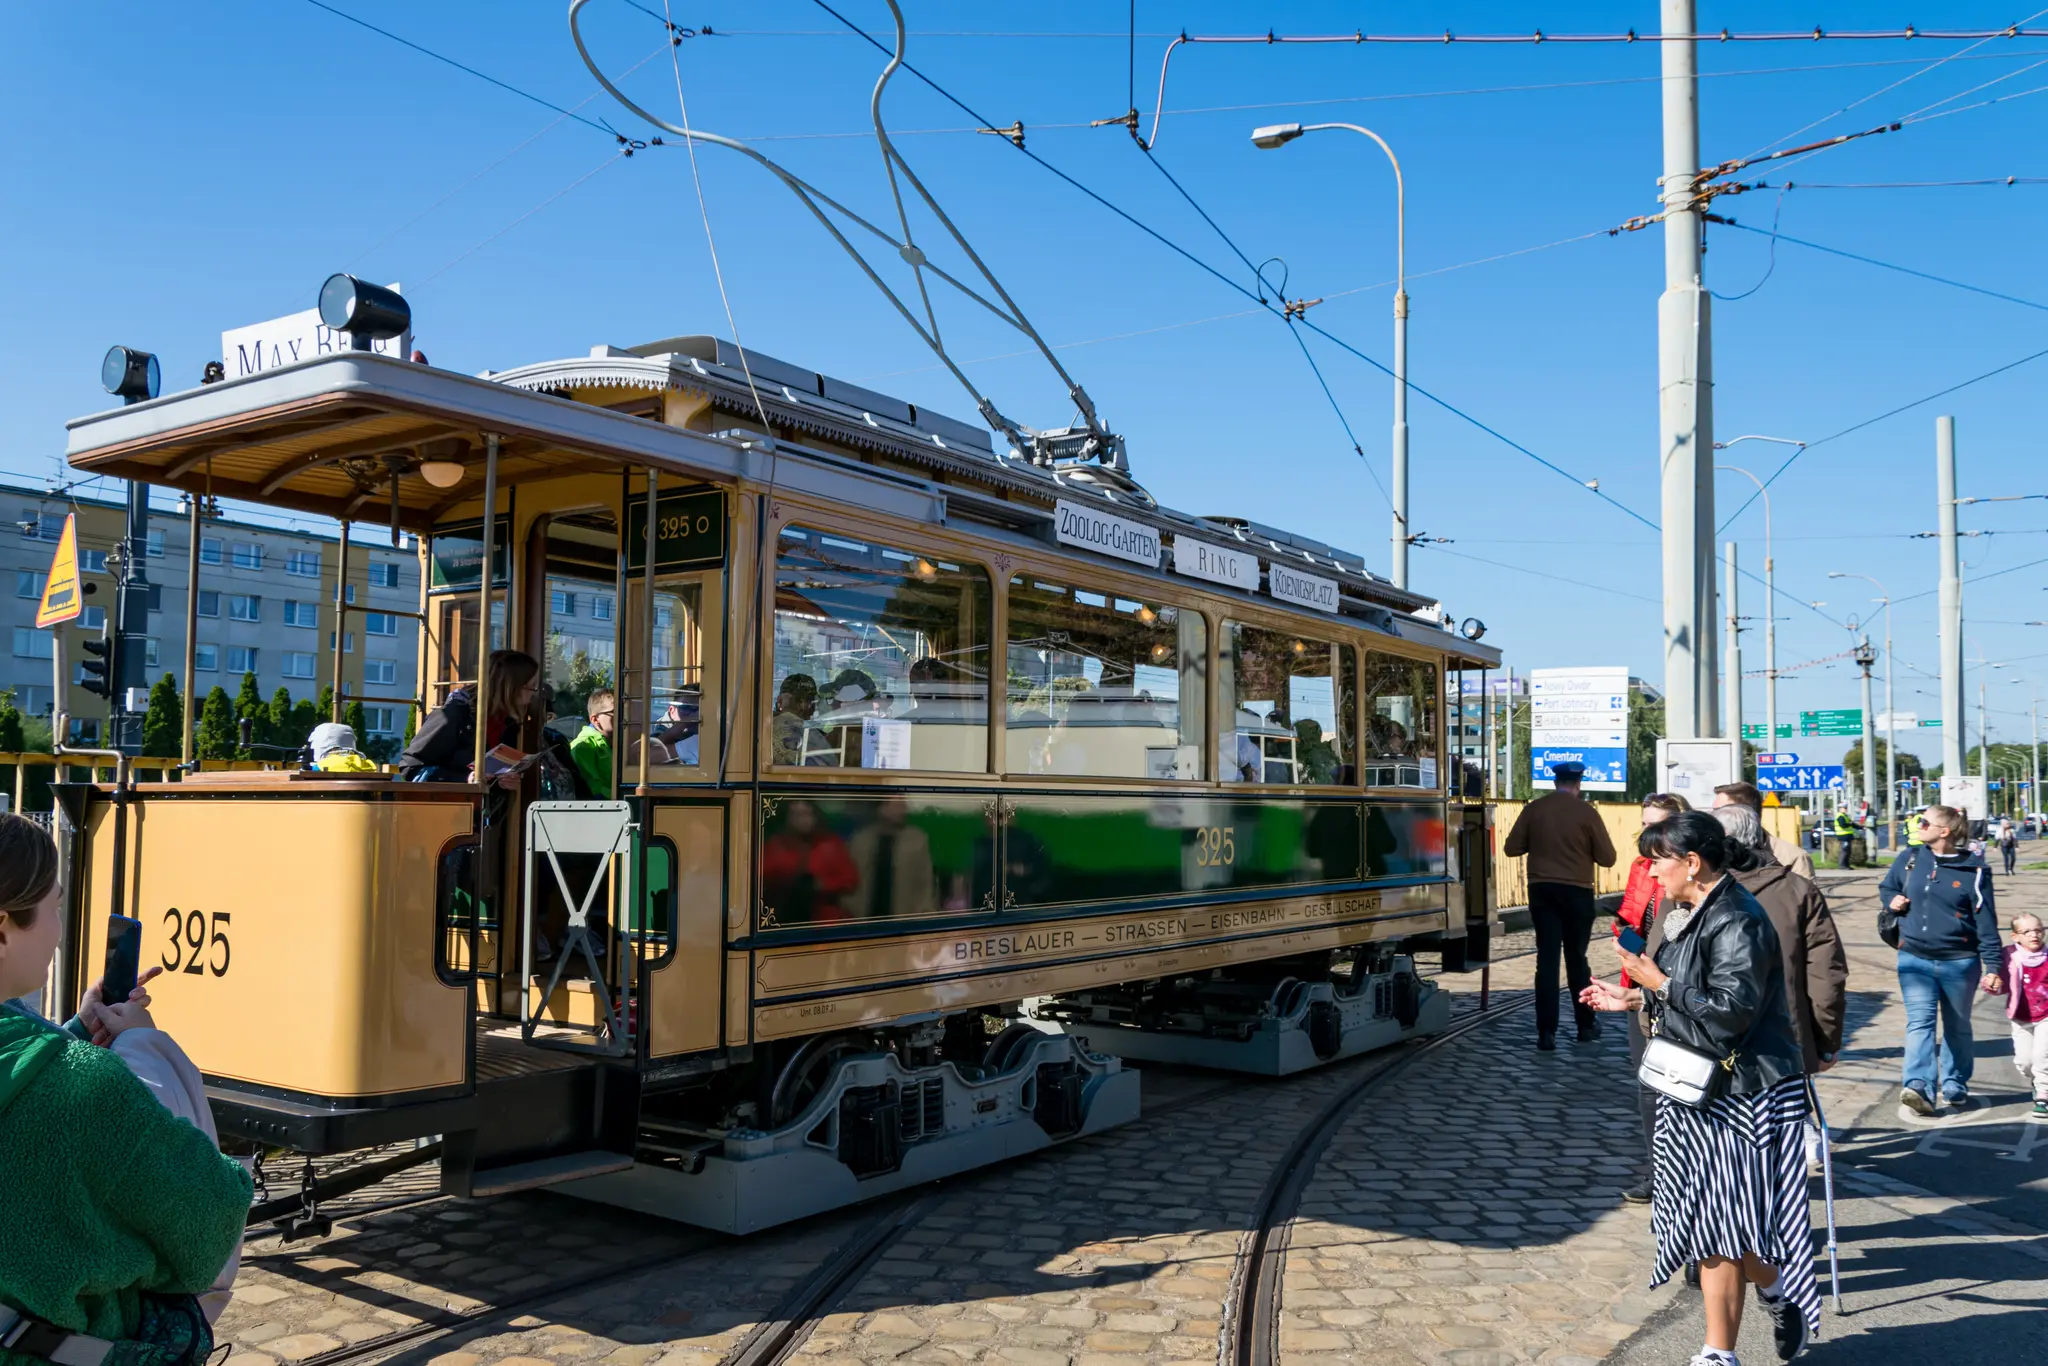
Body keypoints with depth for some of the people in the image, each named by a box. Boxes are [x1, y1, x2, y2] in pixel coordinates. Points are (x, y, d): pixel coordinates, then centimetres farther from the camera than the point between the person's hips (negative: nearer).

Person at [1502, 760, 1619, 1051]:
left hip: (1542, 890, 1)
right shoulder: (1586, 812, -7)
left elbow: (1511, 848, 1)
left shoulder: (1534, 809, -1)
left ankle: (1546, 1032, -2)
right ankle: (1586, 1025, 22)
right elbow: (1607, 858, -5)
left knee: (1547, 959, 1)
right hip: (1577, 892, -1)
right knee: (1576, 959, 12)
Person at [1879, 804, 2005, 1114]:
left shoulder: (1973, 870, -6)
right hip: (1914, 960, 1)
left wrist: (1993, 966, -8)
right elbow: (1885, 887, 21)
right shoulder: (1909, 859, 3)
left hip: (1959, 961, -1)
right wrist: (1891, 900, -2)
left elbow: (1986, 922, -6)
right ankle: (1918, 1086, -23)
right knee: (1919, 1022, -12)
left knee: (1957, 1027, 14)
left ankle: (1955, 1087, 27)